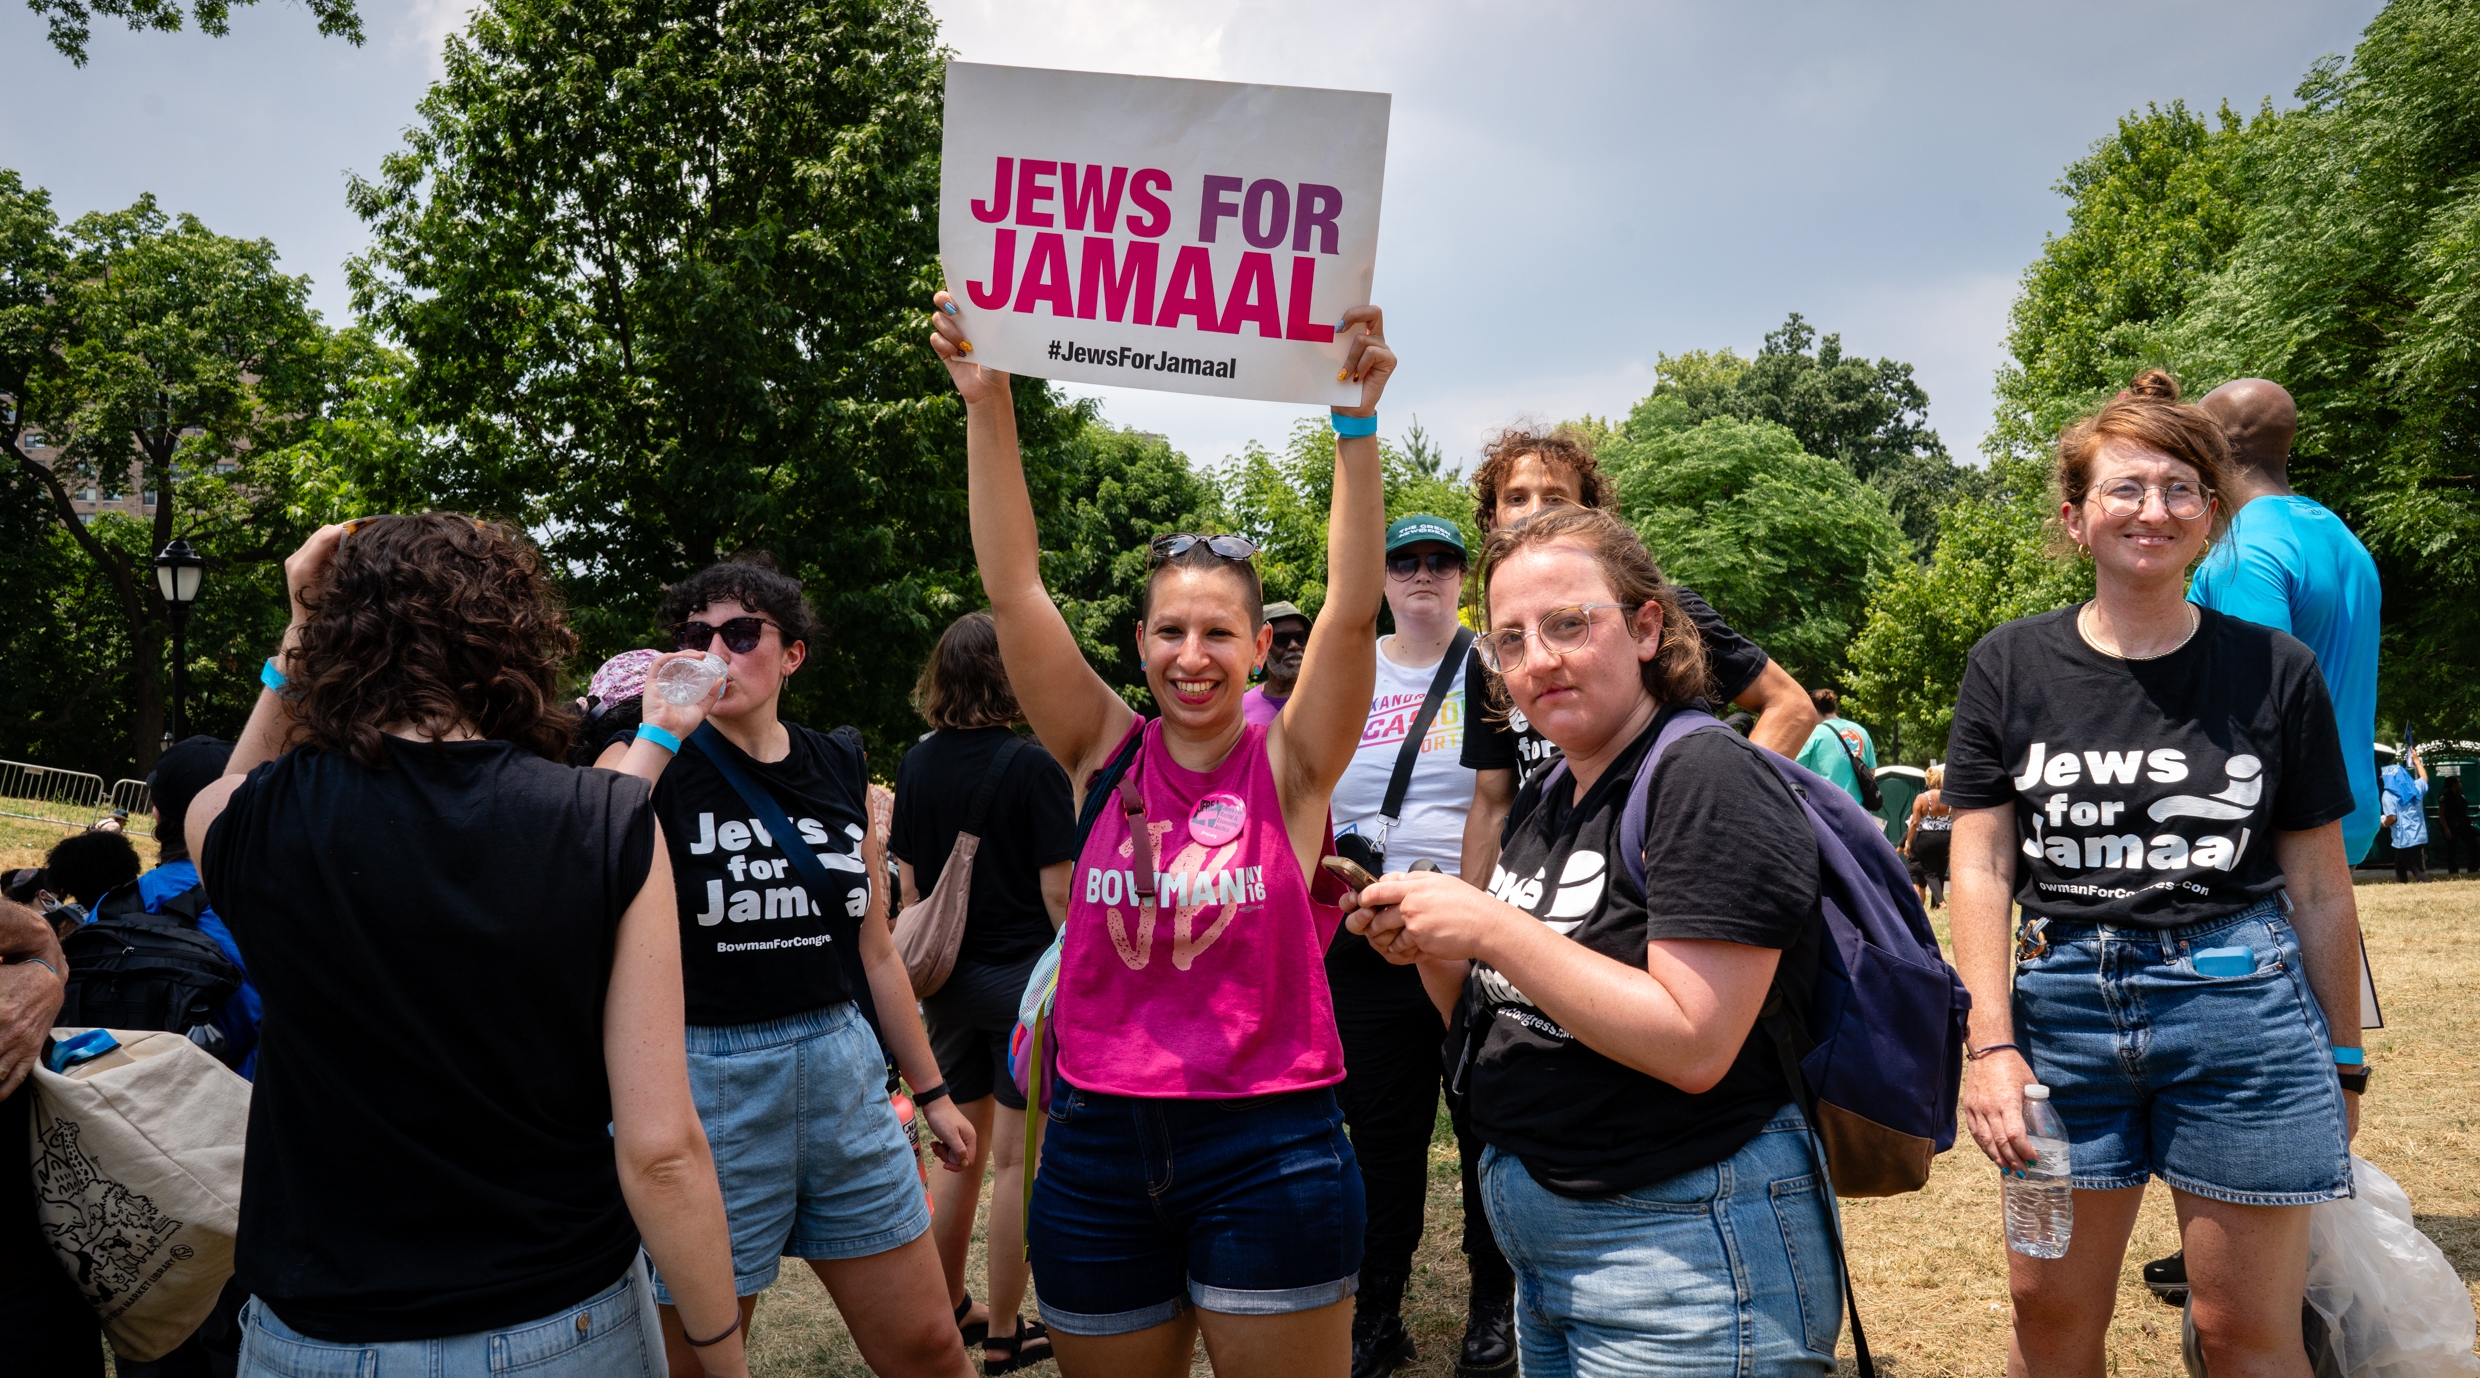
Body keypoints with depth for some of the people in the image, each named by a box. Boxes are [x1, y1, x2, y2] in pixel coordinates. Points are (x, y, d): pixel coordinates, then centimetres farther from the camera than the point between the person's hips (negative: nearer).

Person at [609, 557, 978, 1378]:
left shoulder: (840, 769, 7)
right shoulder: (652, 765, -5)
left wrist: (931, 1092, 17)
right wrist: (660, 734, -23)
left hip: (843, 1071, 4)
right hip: (705, 1086, -3)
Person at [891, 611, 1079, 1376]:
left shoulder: (917, 764, 3)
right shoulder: (1031, 766, -14)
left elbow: (908, 884, 7)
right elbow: (1057, 891, -15)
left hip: (948, 980, 6)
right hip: (1022, 977, -6)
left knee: (960, 1150, 19)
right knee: (1018, 1160, 4)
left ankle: (948, 1307, 31)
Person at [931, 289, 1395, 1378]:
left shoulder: (1290, 766, -4)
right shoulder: (1105, 754, 0)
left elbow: (1353, 608, -17)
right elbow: (1012, 589, -8)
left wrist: (1357, 423, -26)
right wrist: (987, 405, -16)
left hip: (1268, 1154, -2)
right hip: (1096, 1152, 2)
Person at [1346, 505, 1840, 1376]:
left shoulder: (1708, 780, -17)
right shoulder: (1545, 801, 8)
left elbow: (1693, 1047, -25)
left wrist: (1489, 927, -24)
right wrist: (1425, 946, -6)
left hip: (1684, 1248, -8)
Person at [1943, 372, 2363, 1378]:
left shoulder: (2275, 670, 1)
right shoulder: (2010, 668, 2)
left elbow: (2319, 888, 6)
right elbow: (1981, 869, -1)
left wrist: (2343, 1062, 8)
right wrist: (1991, 1041, -9)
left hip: (2240, 1007, -1)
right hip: (2064, 1008, 1)